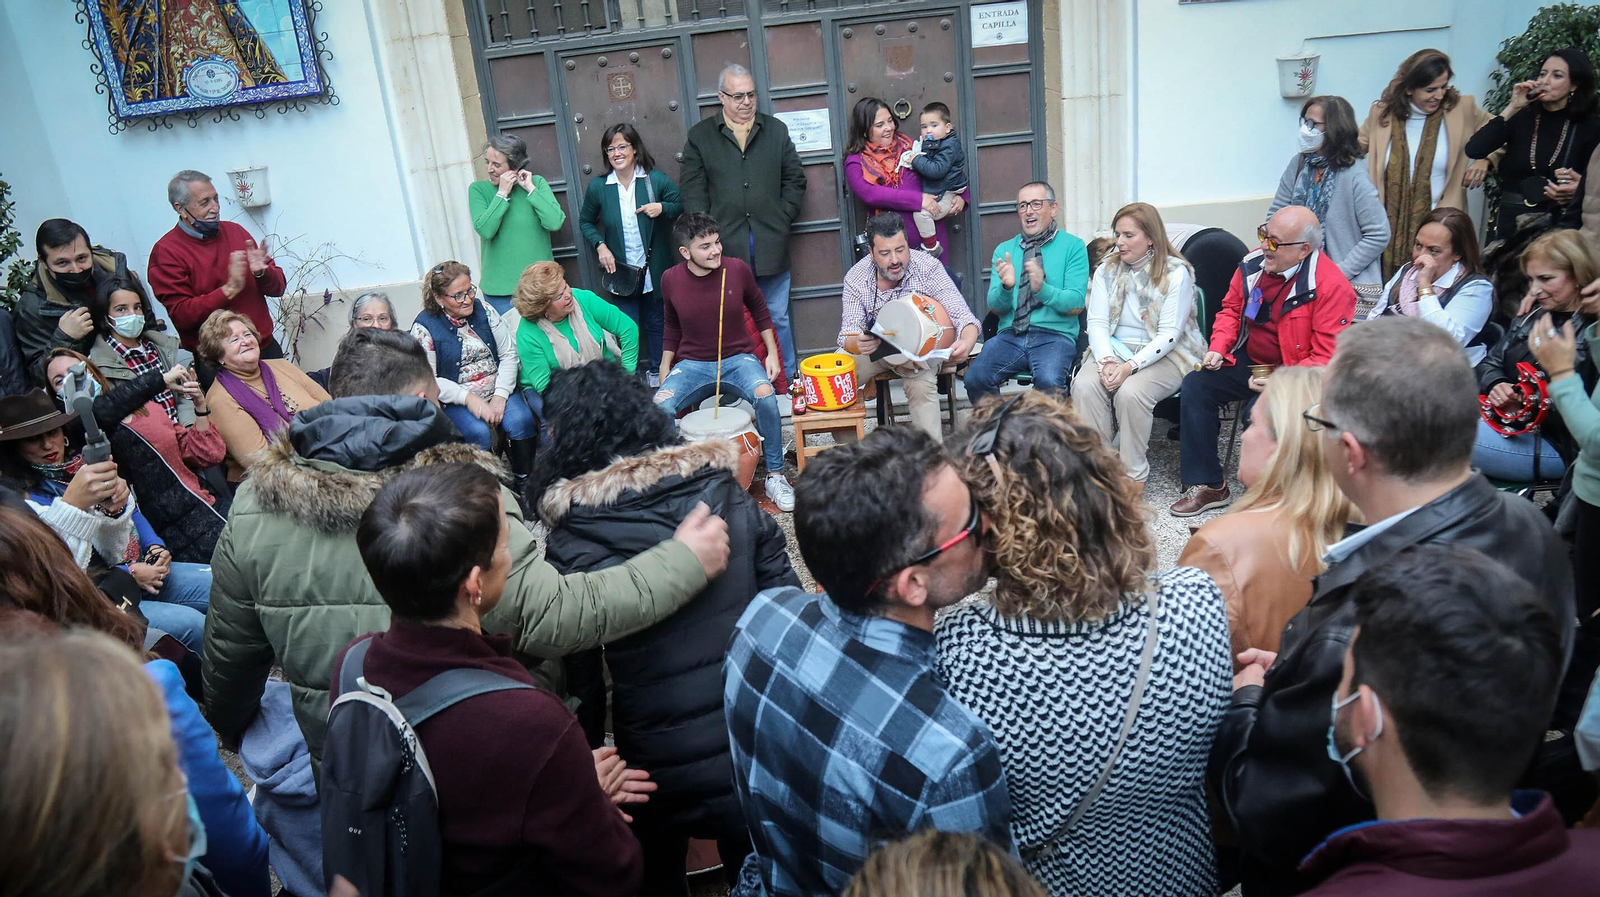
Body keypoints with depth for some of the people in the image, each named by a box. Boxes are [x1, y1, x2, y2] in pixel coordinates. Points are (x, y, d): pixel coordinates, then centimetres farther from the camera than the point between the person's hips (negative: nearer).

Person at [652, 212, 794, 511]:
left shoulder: (737, 269, -8)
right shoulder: (671, 279, -5)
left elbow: (759, 310, 9)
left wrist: (772, 353, 4)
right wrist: (665, 367, 10)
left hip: (738, 358, -1)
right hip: (692, 363, 1)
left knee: (765, 395, -31)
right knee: (659, 407, -28)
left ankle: (775, 476, -12)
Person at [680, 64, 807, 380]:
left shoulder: (776, 130, 11)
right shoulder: (700, 137, 5)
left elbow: (795, 179, 13)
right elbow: (693, 192, 1)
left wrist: (783, 218, 2)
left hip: (771, 246, 2)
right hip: (726, 247, -1)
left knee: (778, 317, 10)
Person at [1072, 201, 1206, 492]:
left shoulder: (1176, 273, -5)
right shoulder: (1107, 270, 10)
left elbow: (1169, 334, -12)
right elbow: (1096, 322, 2)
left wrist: (1130, 366, -25)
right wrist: (1106, 360, -18)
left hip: (1165, 356, -4)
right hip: (1115, 349, 4)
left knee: (1130, 391, -34)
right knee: (1084, 384, -27)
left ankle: (1134, 475, -20)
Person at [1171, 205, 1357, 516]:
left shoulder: (1332, 286, -20)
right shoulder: (1255, 262, -2)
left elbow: (1326, 358, -20)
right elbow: (1231, 308, 15)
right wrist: (1218, 348, -1)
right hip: (1246, 361, 7)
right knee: (1195, 386, -12)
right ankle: (1208, 485, -2)